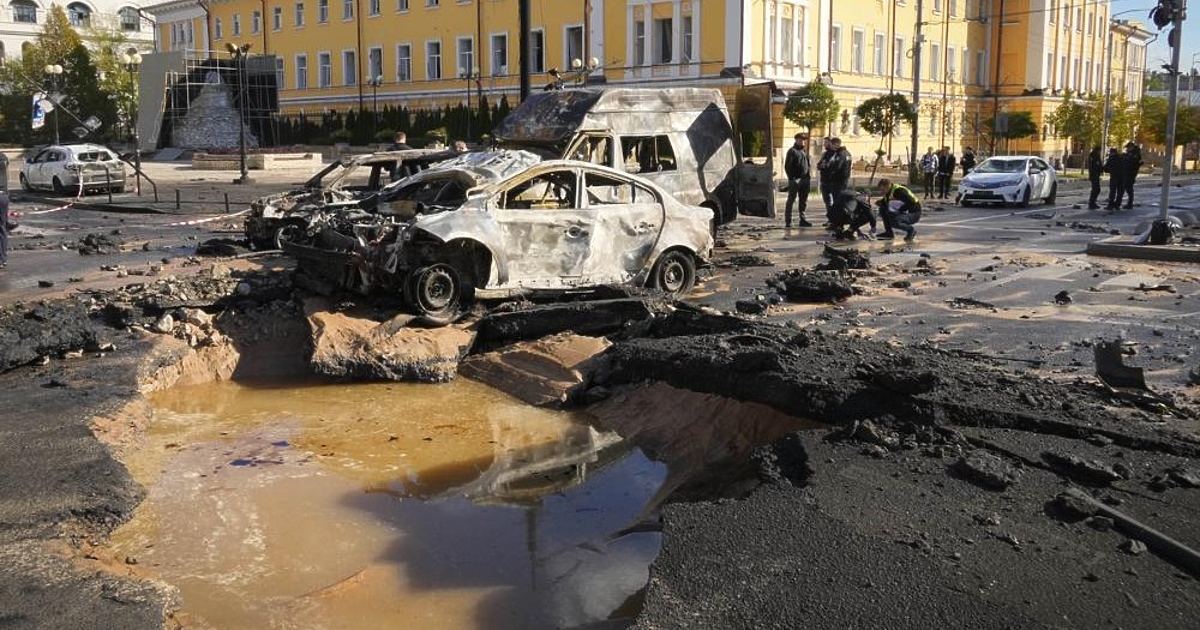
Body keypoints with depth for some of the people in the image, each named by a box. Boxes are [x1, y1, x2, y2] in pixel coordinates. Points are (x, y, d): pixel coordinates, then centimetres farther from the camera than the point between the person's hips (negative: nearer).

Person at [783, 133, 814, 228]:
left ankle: (802, 219, 17)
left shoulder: (805, 151, 17)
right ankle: (788, 222, -1)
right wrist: (791, 177, -17)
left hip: (804, 180, 7)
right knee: (791, 200, -3)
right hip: (795, 180, -7)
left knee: (803, 201, 10)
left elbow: (809, 165, 22)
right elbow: (787, 166, -10)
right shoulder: (792, 151, -4)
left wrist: (809, 176, 11)